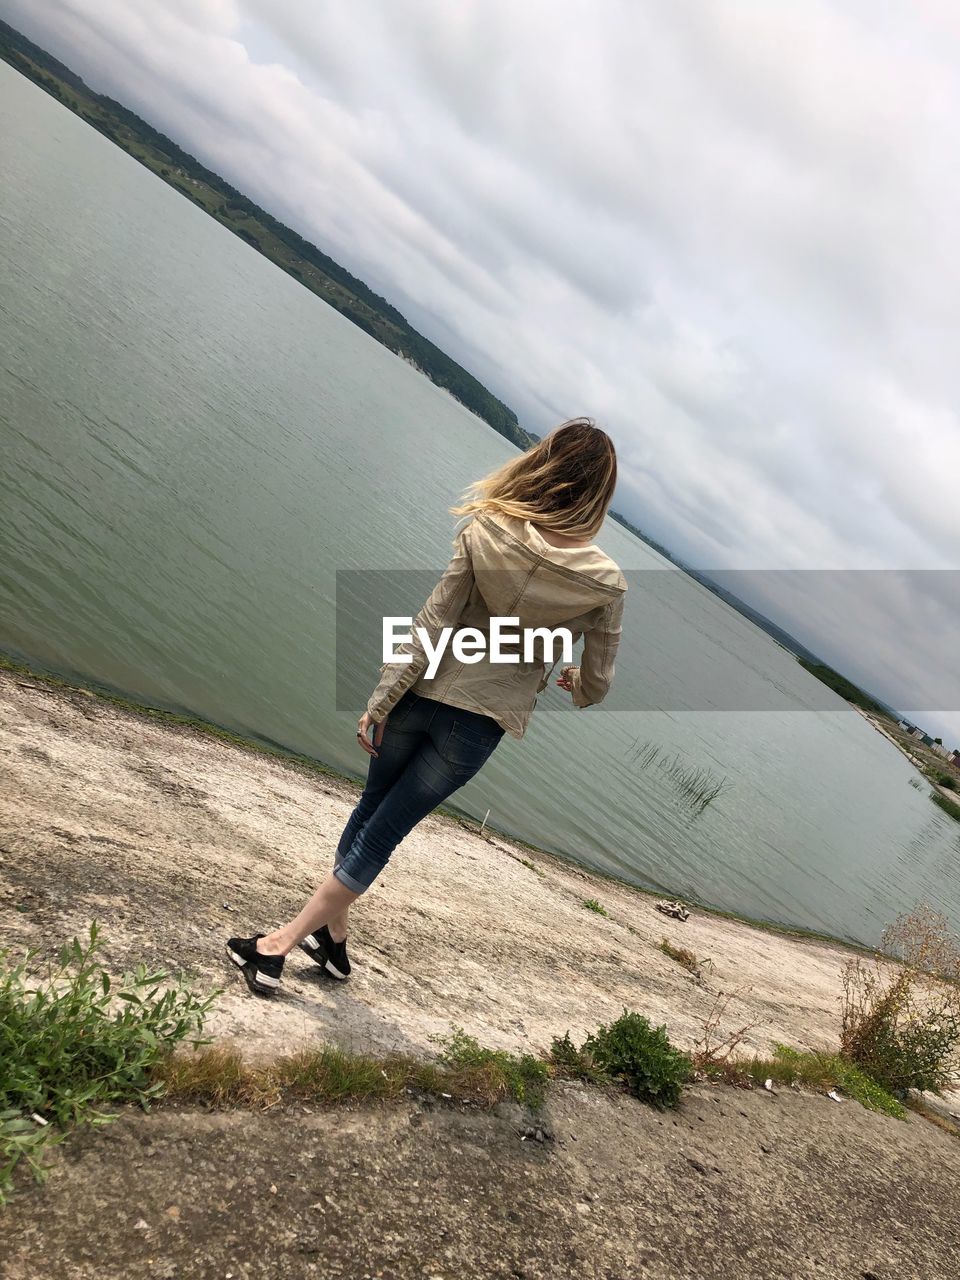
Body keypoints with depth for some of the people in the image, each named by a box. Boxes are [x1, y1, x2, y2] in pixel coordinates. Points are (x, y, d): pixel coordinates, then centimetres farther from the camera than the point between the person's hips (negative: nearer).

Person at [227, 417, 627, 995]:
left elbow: (431, 625, -11)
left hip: (423, 694, 0)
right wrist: (576, 682, 22)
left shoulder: (486, 531, -12)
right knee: (385, 828, 11)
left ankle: (331, 932, 35)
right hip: (480, 723, 0)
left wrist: (381, 701, -4)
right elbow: (596, 686, -2)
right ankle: (281, 944, 15)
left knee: (372, 810, 23)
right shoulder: (605, 584, -10)